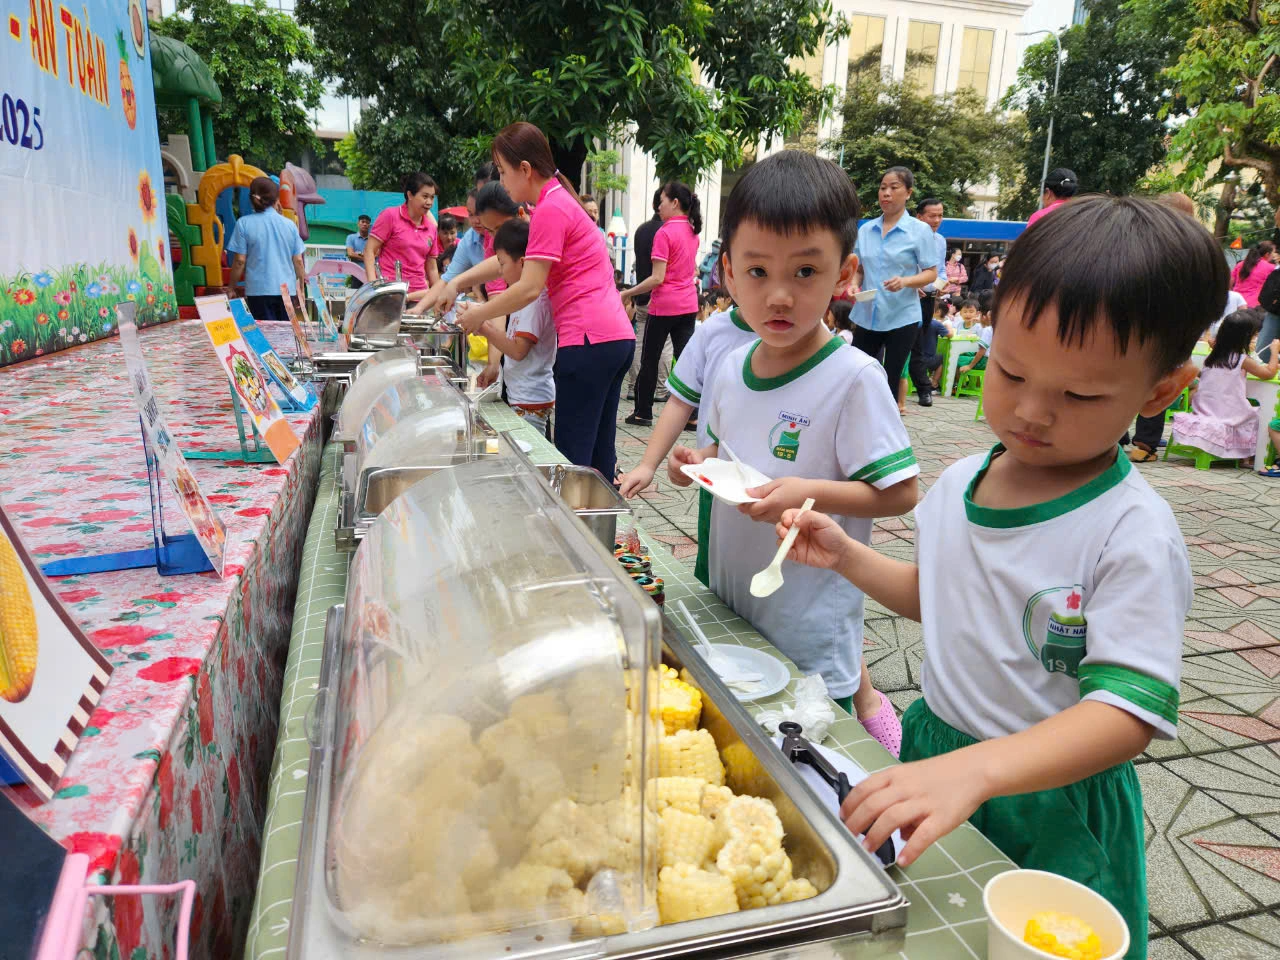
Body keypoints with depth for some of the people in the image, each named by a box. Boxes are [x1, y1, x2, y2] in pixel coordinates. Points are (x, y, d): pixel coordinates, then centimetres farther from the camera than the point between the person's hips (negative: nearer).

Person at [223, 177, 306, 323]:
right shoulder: (290, 224, 1)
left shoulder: (244, 224, -4)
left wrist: (231, 288, 6)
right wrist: (301, 289, 17)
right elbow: (298, 261, 5)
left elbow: (240, 261, -5)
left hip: (259, 290, -2)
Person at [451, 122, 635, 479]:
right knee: (599, 455, 13)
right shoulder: (560, 201, 22)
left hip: (589, 340, -10)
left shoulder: (550, 210, -9)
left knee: (572, 458, -6)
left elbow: (529, 288, -13)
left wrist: (478, 315, 0)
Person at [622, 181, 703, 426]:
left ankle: (643, 412, 15)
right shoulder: (692, 232, 9)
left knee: (650, 359, 6)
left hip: (664, 304, -7)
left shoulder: (664, 233, -14)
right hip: (688, 304, 7)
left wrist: (627, 293, -13)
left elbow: (657, 278, -18)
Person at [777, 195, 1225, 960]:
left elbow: (1127, 712, -28)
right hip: (935, 755, 6)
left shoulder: (1134, 536, -23)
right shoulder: (960, 484, -4)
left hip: (1051, 804, -5)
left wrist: (973, 770, -42)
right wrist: (848, 558, -3)